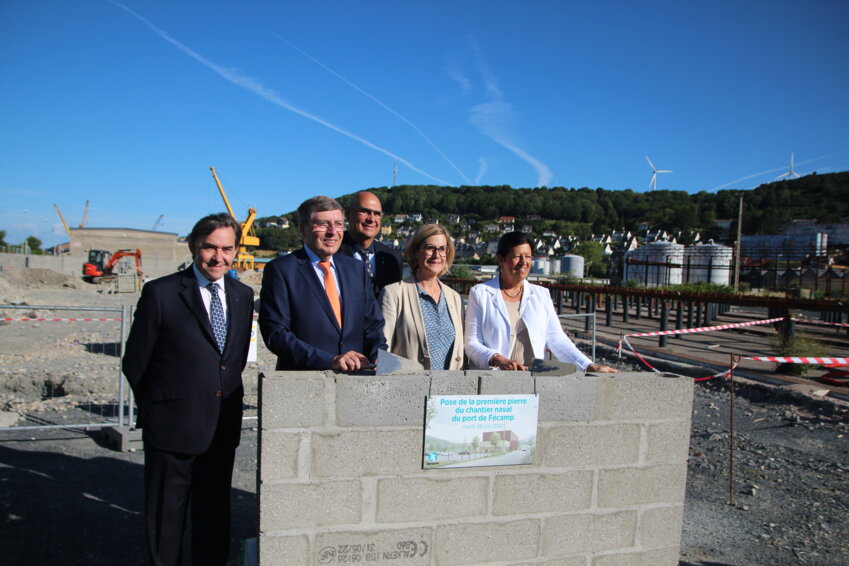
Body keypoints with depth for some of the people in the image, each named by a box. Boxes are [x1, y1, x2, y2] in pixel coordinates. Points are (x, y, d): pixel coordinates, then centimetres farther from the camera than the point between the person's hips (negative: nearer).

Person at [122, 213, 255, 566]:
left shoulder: (243, 295, 5)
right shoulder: (161, 293, -10)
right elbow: (135, 362, -3)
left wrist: (227, 397, 9)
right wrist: (155, 407, 6)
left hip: (223, 427, 4)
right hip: (173, 425, -4)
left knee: (215, 513, 18)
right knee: (166, 514, 12)